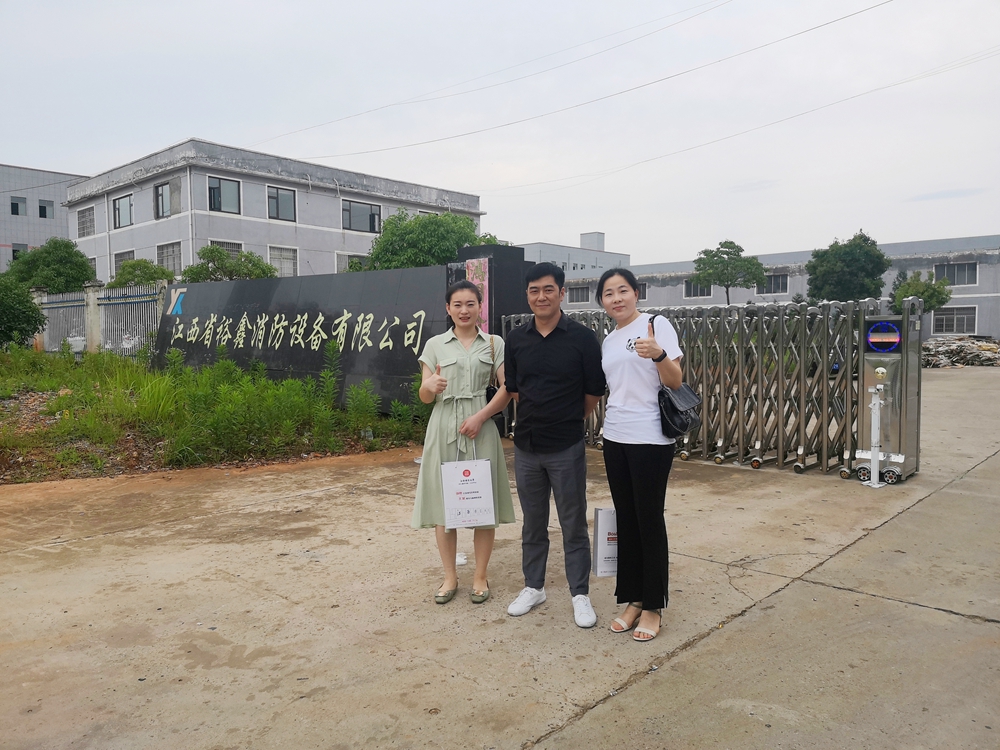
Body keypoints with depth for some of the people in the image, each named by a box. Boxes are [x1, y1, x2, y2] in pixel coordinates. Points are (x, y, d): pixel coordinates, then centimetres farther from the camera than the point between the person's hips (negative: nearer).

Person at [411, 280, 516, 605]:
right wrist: (430, 386, -18)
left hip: (480, 428, -1)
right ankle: (450, 577, 18)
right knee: (443, 504, 4)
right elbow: (424, 397, 6)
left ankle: (480, 577, 17)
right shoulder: (435, 345, 8)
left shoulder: (494, 344, 6)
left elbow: (507, 388, -2)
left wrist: (480, 416, -14)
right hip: (443, 428, 1)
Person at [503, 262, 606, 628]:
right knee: (532, 523, 15)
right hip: (526, 446, 3)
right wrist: (538, 417, 11)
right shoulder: (516, 339, 2)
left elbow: (594, 393, -1)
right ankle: (533, 586, 31)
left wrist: (566, 420, 9)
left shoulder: (582, 338, -8)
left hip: (567, 448, -3)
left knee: (573, 525, 7)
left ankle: (580, 594, 21)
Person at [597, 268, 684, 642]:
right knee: (626, 521, 11)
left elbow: (675, 382, -12)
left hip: (651, 439, -6)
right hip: (615, 439, 7)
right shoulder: (608, 341, 14)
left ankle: (653, 607, 14)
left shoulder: (657, 325, -6)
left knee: (649, 521, 0)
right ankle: (633, 600, 23)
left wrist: (659, 354, -30)